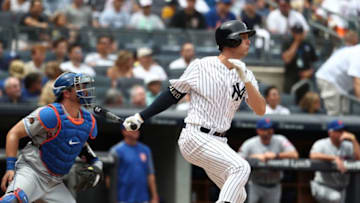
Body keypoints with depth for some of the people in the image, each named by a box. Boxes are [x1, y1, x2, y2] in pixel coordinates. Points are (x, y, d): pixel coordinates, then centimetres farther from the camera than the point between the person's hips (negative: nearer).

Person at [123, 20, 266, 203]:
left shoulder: (246, 75, 8)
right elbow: (173, 94, 2)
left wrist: (245, 80, -18)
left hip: (218, 143, 7)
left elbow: (260, 110, -4)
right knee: (241, 167, -27)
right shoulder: (201, 66, -6)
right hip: (196, 138, -7)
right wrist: (140, 117, -1)